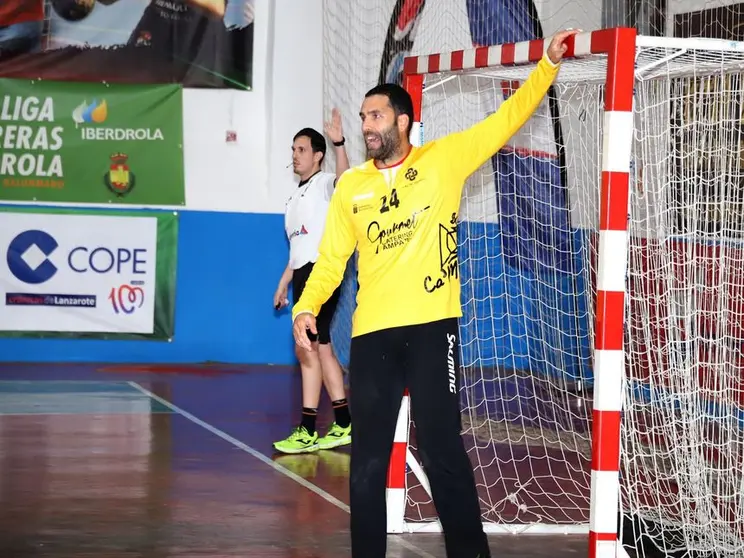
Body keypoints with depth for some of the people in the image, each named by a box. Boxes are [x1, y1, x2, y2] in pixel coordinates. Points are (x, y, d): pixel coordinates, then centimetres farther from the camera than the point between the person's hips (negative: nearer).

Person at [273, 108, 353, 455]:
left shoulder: (324, 183, -4)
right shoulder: (296, 196, 23)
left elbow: (345, 180, -29)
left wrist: (339, 144, -43)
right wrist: (284, 283, 23)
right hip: (302, 273, 10)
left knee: (308, 348, -12)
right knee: (321, 349, 9)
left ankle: (307, 431, -11)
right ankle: (343, 425, 14)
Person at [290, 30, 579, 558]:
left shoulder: (443, 159, 4)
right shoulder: (351, 186, 10)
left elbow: (506, 119, 4)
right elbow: (331, 258, 10)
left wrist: (548, 65, -1)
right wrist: (307, 307, -4)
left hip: (432, 327, -3)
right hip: (372, 334, 3)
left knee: (442, 450, -2)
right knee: (368, 459, 6)